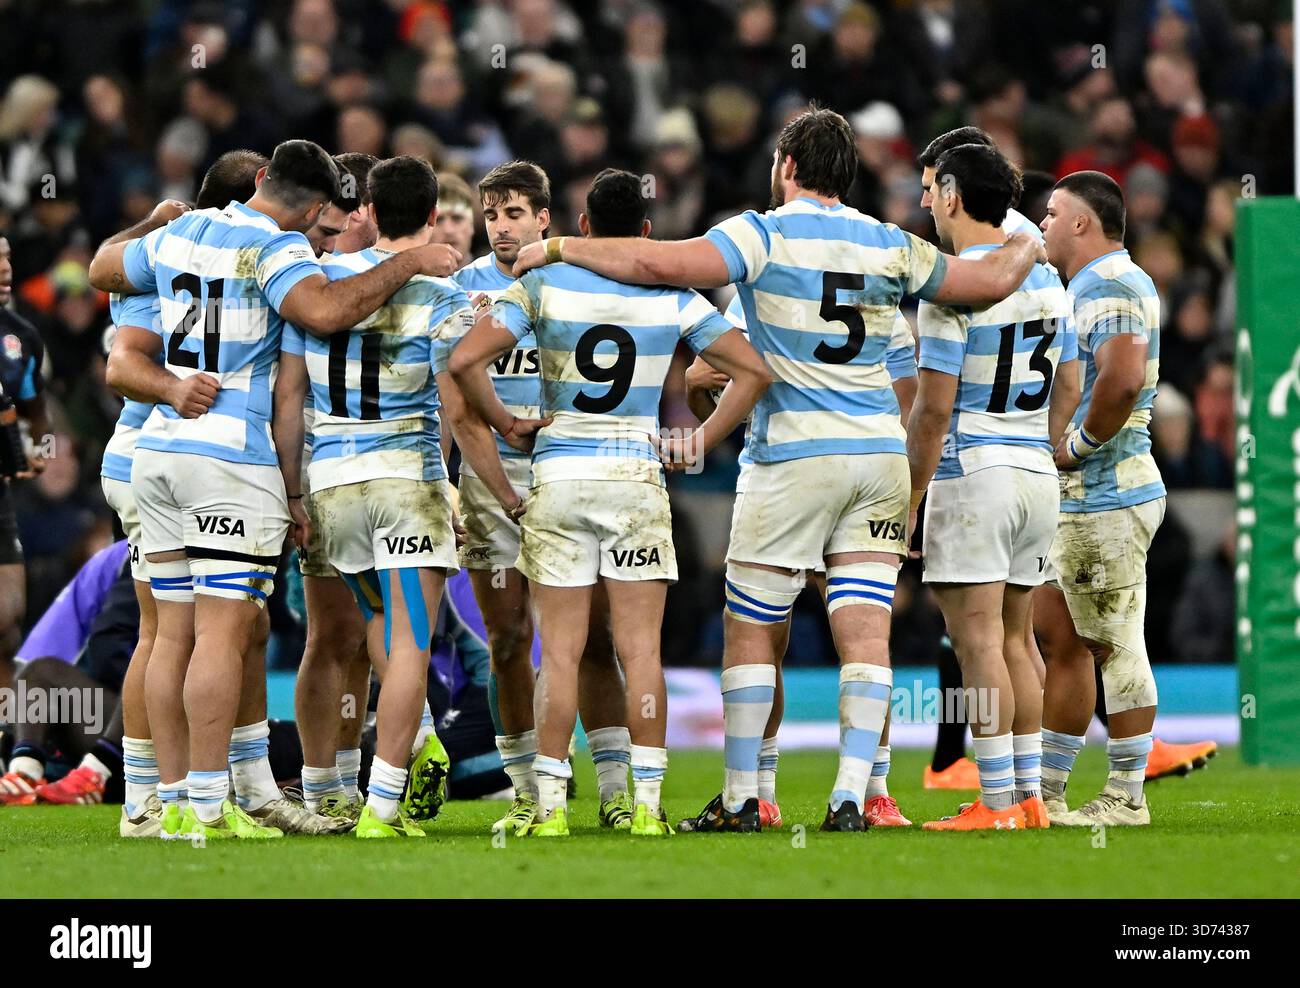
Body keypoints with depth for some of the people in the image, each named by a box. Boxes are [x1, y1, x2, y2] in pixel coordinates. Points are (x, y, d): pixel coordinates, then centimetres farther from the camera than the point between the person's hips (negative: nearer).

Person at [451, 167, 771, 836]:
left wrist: (503, 423, 4)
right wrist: (701, 442, 8)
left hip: (559, 479, 0)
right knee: (640, 650, 2)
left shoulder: (543, 287, -2)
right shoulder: (672, 299, 2)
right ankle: (647, 803, -1)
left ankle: (551, 806, 0)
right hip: (637, 479, 0)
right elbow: (752, 370, 3)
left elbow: (465, 360, -10)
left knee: (559, 654, 2)